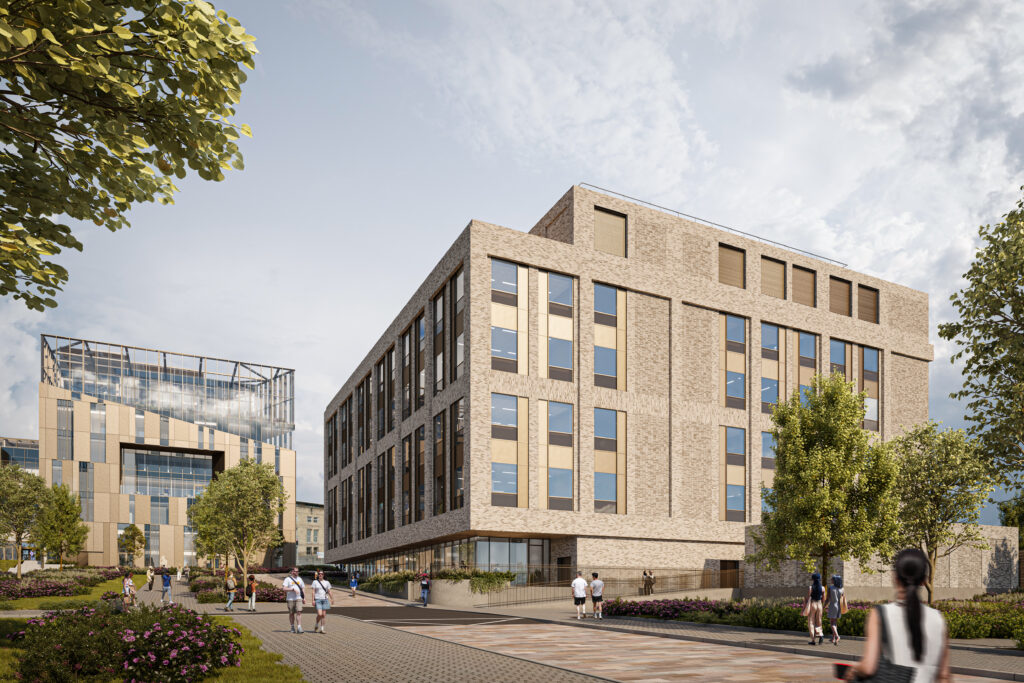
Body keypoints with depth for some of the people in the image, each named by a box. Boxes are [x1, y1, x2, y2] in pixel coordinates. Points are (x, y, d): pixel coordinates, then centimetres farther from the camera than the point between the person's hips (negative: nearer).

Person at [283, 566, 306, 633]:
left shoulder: (299, 579, 14)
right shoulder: (287, 579, -2)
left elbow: (303, 588, 19)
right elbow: (285, 589, -12)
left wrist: (304, 598, 13)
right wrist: (293, 589, -22)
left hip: (299, 598, 3)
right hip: (290, 599, -3)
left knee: (299, 612, -11)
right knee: (291, 613, 7)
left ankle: (299, 628, -15)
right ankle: (292, 627, 21)